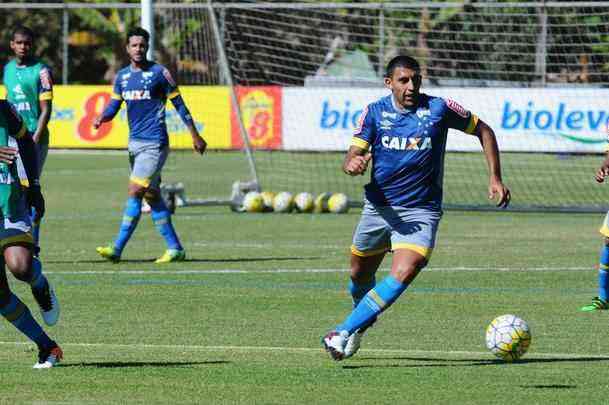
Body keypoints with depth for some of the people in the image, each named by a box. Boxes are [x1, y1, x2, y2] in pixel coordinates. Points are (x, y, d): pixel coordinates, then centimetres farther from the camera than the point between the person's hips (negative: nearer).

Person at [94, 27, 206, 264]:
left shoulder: (159, 73, -6)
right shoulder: (122, 76, 10)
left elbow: (179, 104, -1)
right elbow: (114, 105, 13)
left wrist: (195, 136, 2)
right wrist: (101, 118, -10)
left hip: (154, 143, -7)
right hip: (134, 142, 7)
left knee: (135, 192, -13)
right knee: (152, 196, 10)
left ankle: (117, 249, -14)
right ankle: (175, 248, 17)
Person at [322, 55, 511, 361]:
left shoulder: (438, 108, -9)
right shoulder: (374, 112, -4)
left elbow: (483, 131, 3)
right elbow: (352, 158, -10)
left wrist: (495, 178, -3)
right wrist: (353, 164, -36)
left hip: (420, 212, -3)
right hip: (378, 206, 3)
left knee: (403, 273, -25)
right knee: (360, 277, 17)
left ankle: (343, 333, -20)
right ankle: (363, 323, 50)